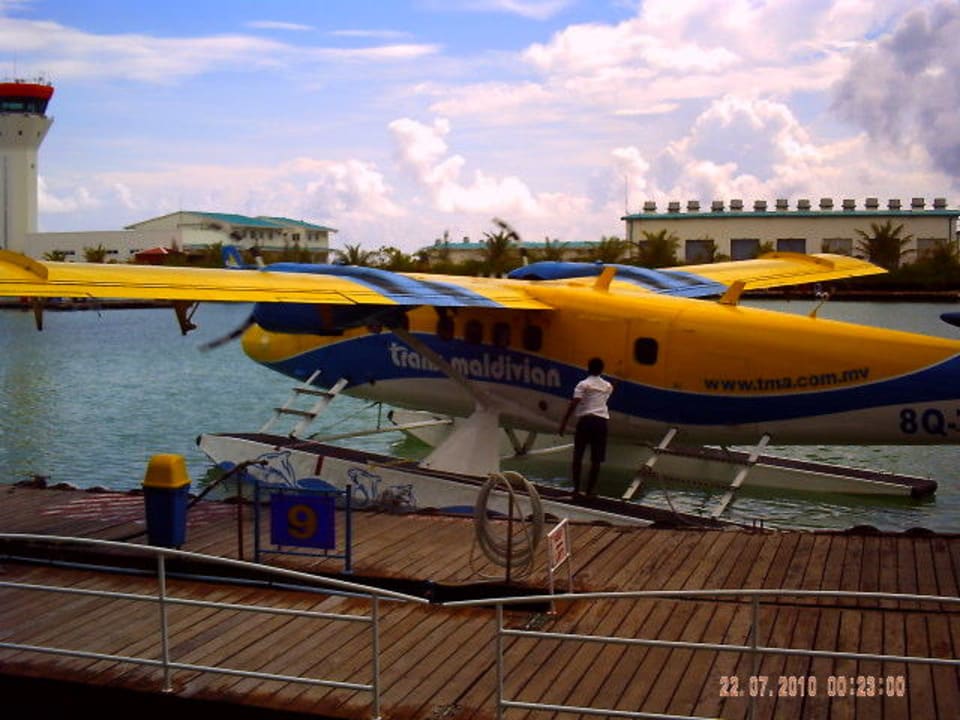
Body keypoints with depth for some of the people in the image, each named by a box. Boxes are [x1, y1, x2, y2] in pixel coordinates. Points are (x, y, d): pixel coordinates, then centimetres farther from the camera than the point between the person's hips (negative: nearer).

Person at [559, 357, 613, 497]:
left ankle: (576, 488, 4)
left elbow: (573, 405, -9)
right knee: (596, 459, 7)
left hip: (585, 420, -3)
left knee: (578, 456, 6)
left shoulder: (583, 384, -1)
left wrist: (564, 422, -8)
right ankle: (591, 488, 10)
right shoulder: (607, 386, 13)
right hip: (601, 421, 3)